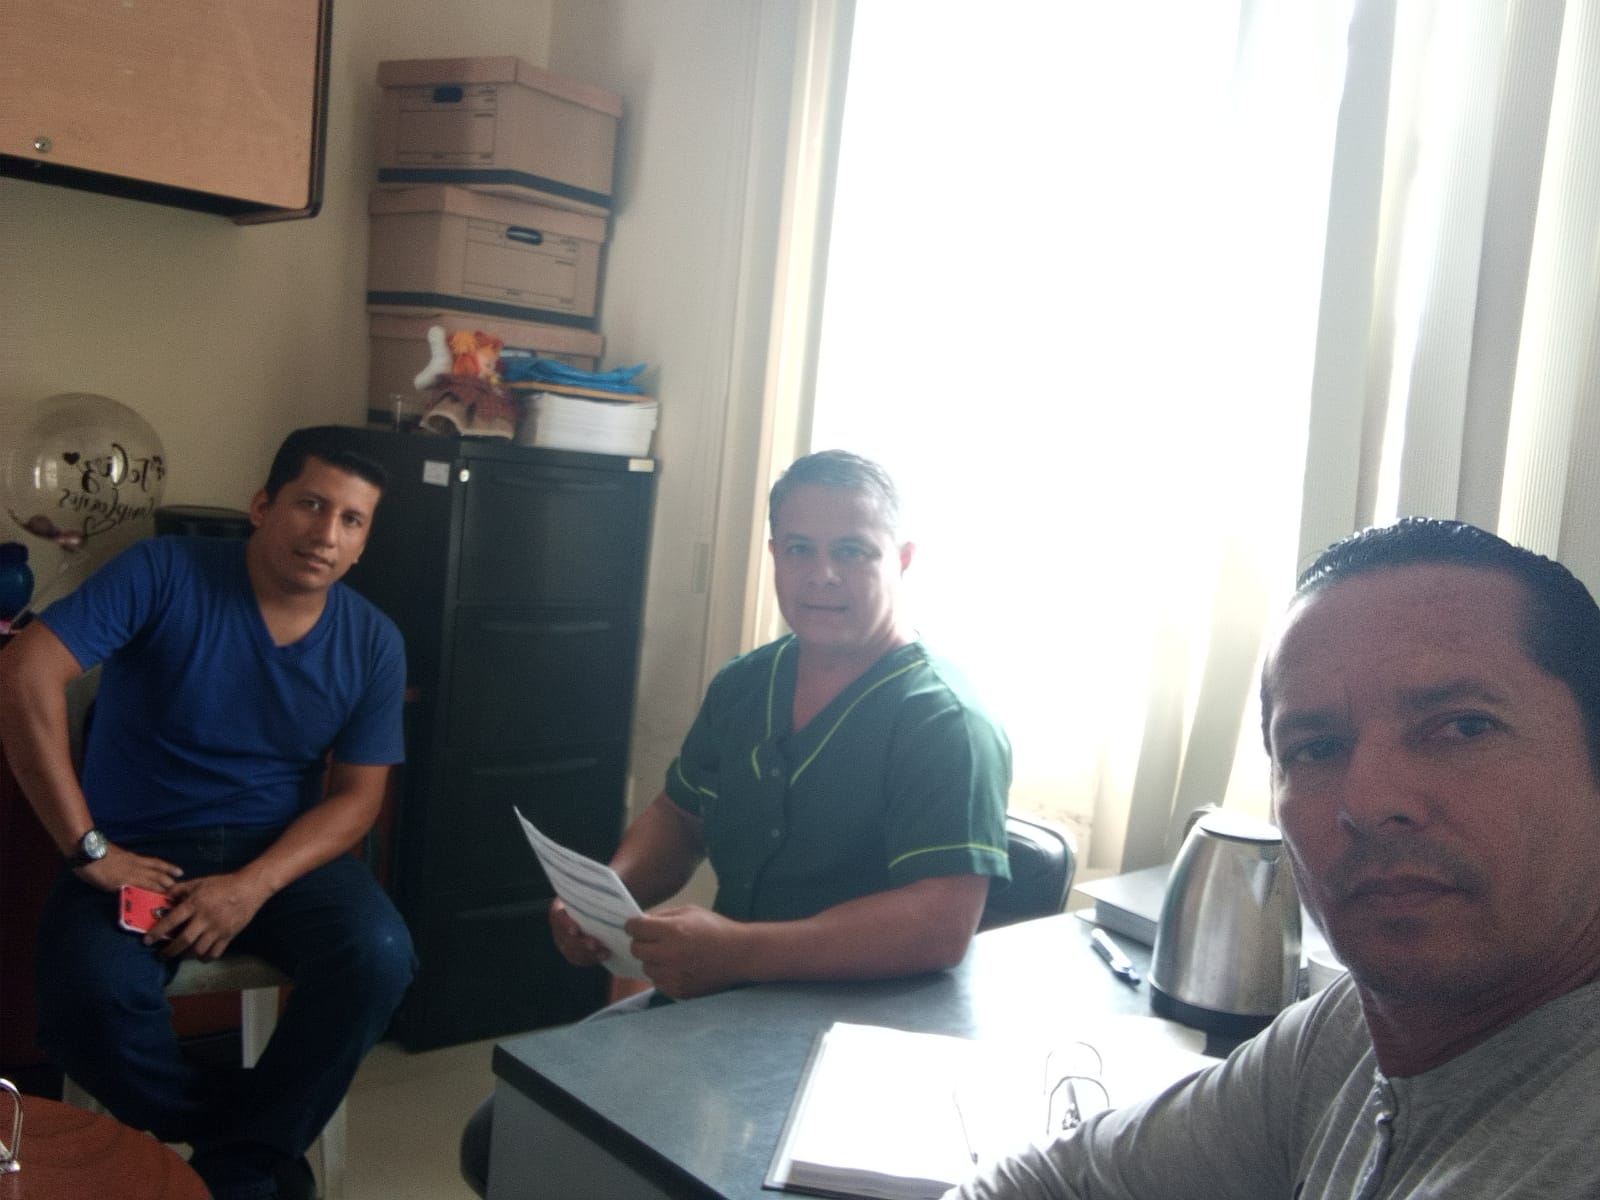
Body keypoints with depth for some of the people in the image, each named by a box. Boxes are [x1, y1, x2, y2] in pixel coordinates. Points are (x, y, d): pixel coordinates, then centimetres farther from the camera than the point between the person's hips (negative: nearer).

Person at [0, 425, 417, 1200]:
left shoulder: (372, 643, -2)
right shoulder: (164, 575, -12)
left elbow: (356, 797, -1)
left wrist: (254, 886, -19)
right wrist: (89, 850, -21)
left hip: (281, 848, 2)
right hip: (140, 849, -2)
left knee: (379, 956, -27)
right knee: (90, 1002, -32)